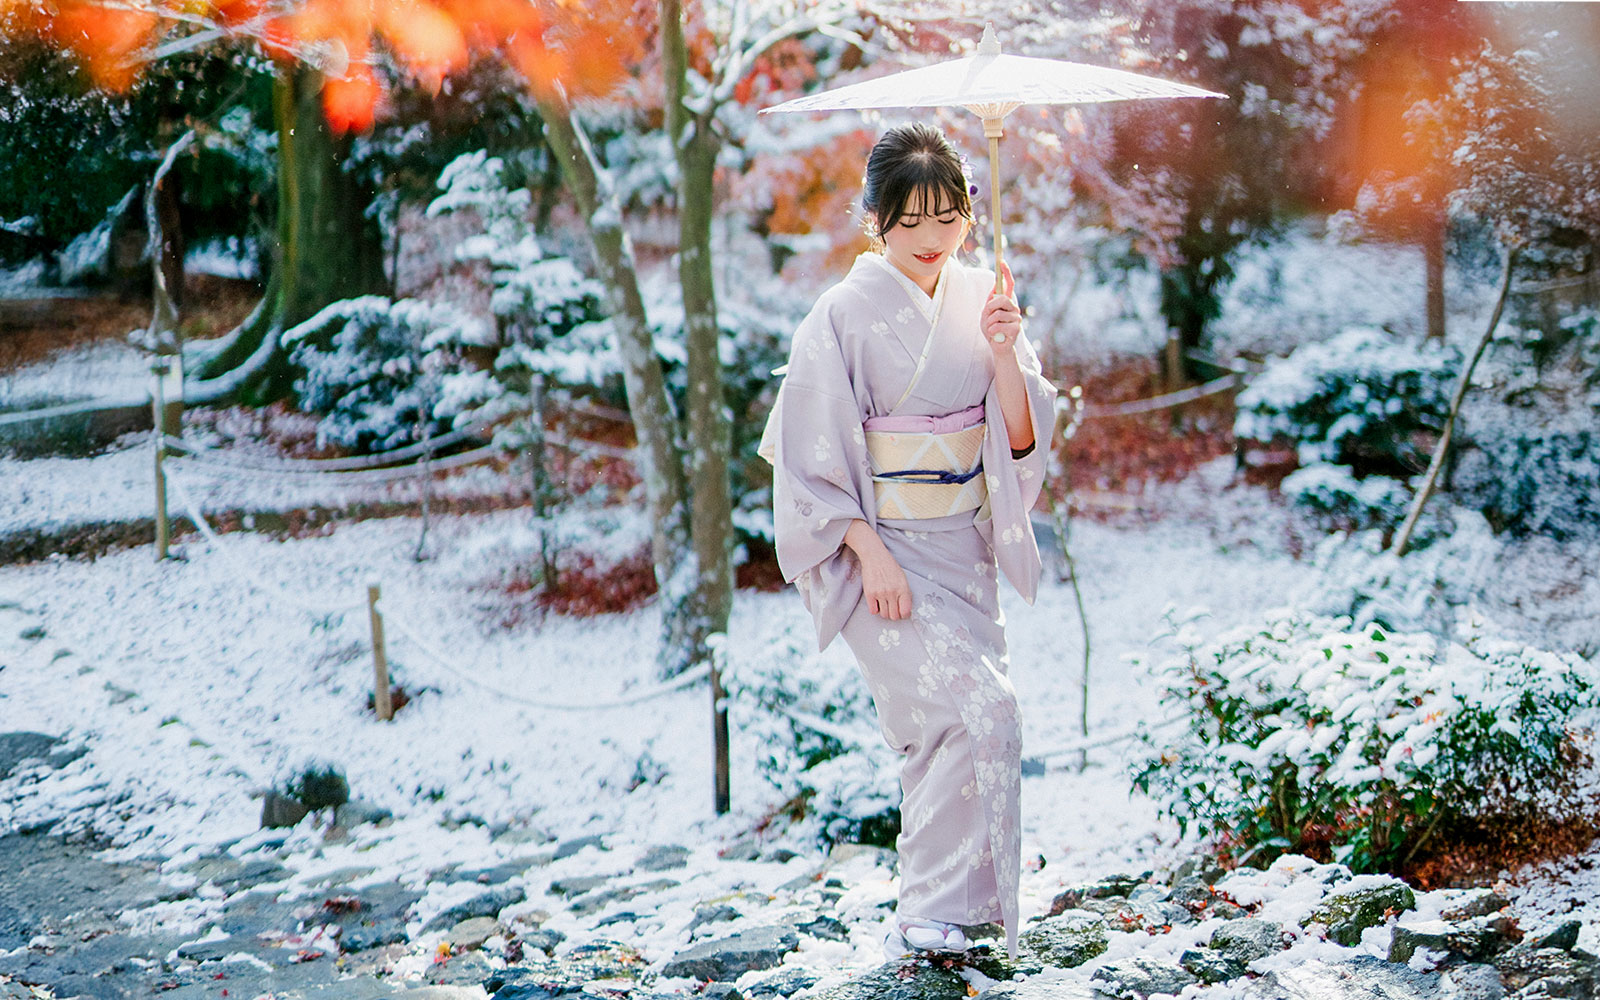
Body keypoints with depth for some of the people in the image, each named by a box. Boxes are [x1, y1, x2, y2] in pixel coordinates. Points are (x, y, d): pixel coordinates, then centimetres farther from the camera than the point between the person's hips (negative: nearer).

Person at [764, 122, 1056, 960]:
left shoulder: (979, 301, 6)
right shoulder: (845, 315, -8)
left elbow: (1023, 438, 3)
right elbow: (814, 457, -9)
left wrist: (1004, 354, -14)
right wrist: (872, 554, -17)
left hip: (965, 547, 5)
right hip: (879, 550, -5)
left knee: (947, 732, 7)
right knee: (982, 703, -19)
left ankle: (927, 916, 21)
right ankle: (932, 909, -8)